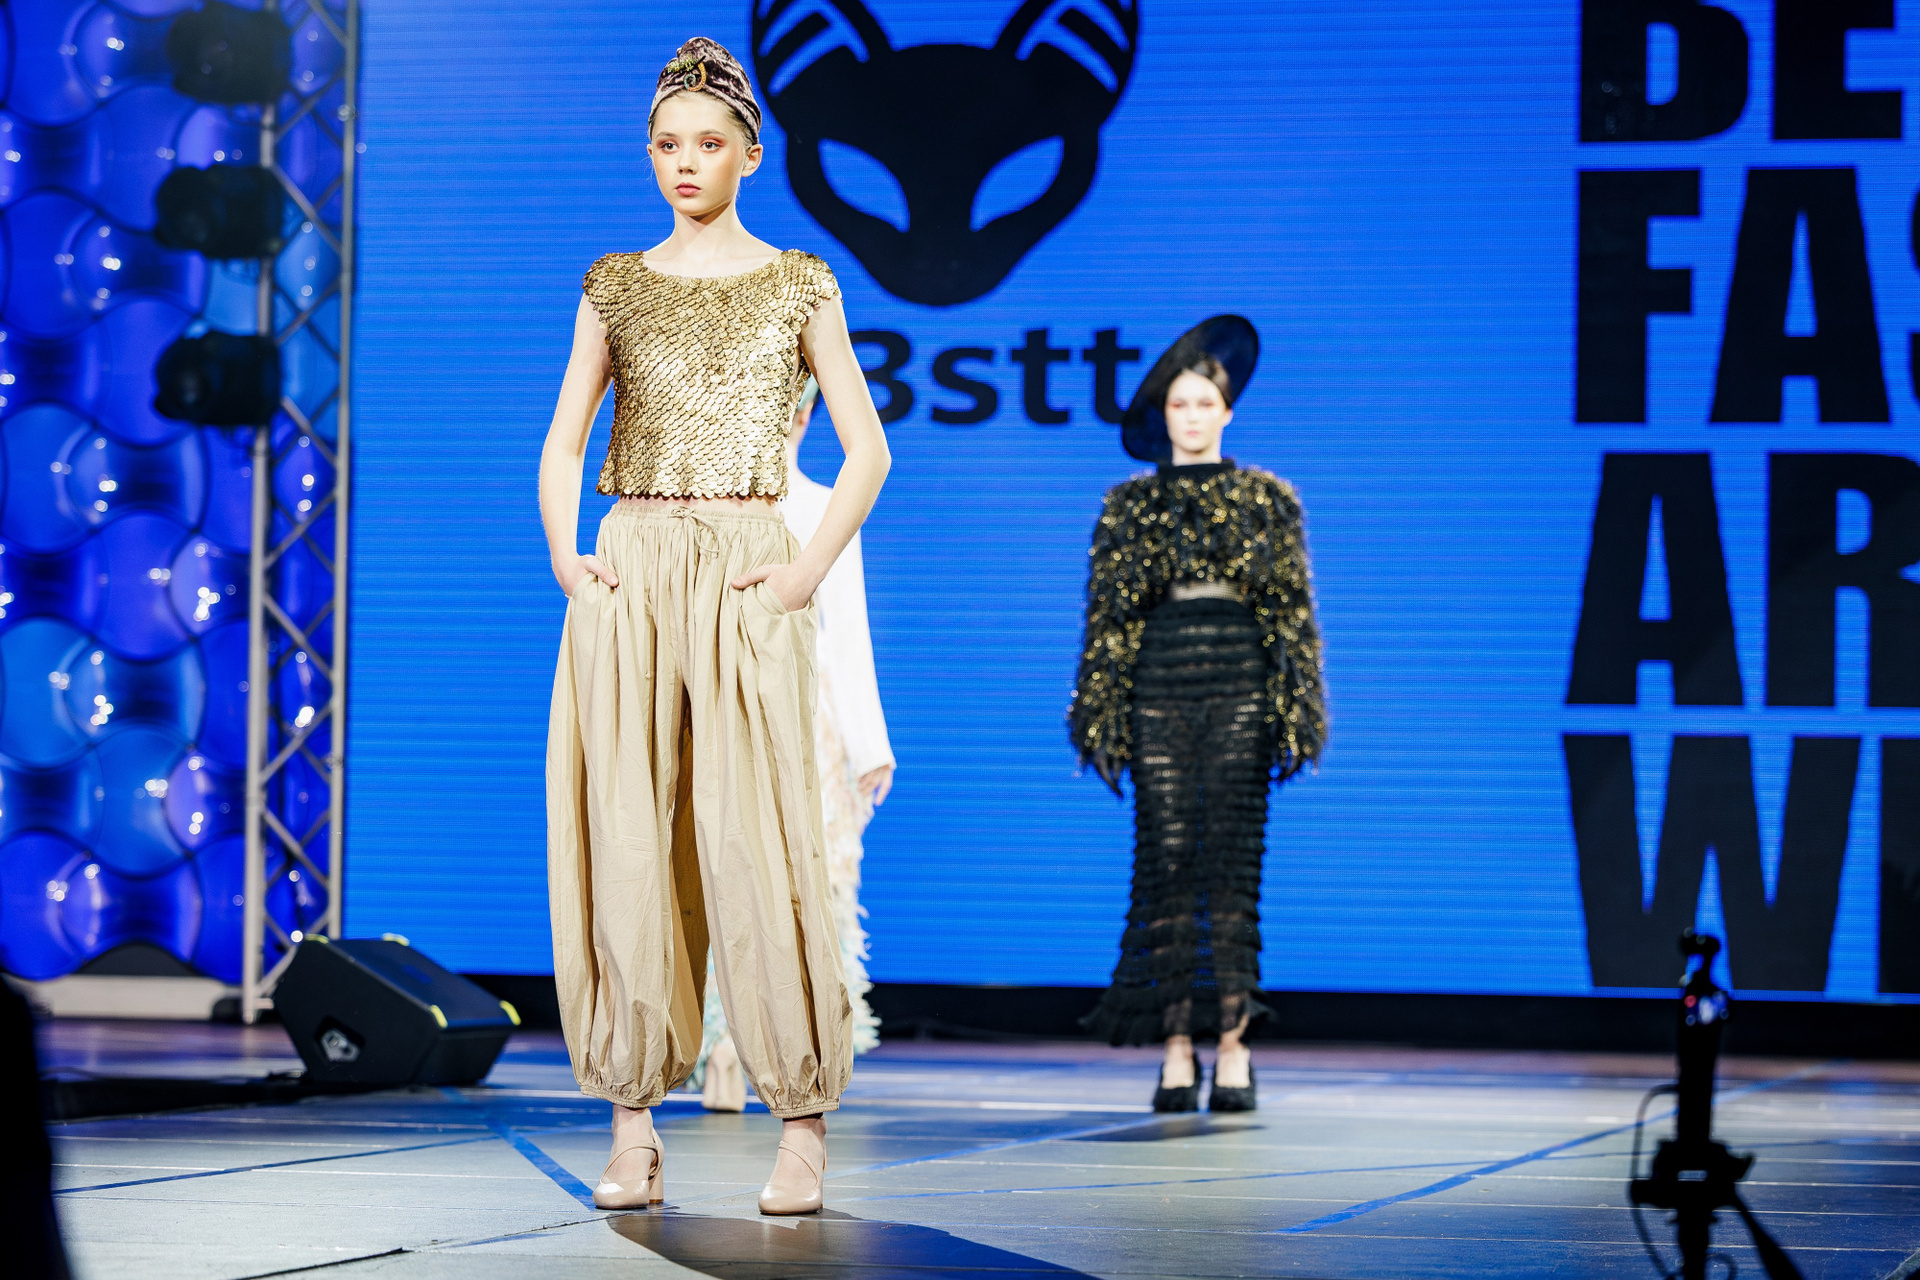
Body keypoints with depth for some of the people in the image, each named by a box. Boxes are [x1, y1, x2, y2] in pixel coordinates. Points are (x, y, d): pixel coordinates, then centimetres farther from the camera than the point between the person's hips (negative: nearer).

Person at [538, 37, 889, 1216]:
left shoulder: (797, 286, 7)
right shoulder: (617, 287, 13)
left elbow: (866, 447, 4)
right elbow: (564, 443, 14)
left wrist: (810, 569, -7)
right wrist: (566, 556, -1)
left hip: (746, 576, -3)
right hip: (627, 576, 3)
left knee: (756, 842, -9)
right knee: (627, 844, -2)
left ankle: (804, 1127, -5)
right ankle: (635, 1127, 2)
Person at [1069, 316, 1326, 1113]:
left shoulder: (1266, 500, 8)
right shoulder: (1129, 505, 10)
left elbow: (1292, 612, 6)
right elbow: (1106, 614, 9)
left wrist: (1293, 714, -2)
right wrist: (1102, 716, 2)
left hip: (1240, 694, -1)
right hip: (1158, 693, 1)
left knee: (1232, 862, -4)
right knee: (1166, 866, -3)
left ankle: (1232, 1047, -2)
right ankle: (1176, 1049, -1)